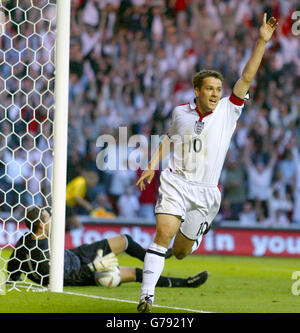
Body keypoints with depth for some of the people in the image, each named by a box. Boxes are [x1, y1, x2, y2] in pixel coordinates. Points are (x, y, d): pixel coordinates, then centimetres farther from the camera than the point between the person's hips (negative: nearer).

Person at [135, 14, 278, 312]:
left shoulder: (227, 110, 1)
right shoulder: (181, 112, 6)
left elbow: (246, 78, -8)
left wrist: (262, 41, -16)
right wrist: (152, 165, 17)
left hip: (206, 192, 0)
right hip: (176, 182, 0)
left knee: (180, 252, 8)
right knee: (162, 234, -20)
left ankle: (192, 235, 46)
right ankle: (147, 295, -21)